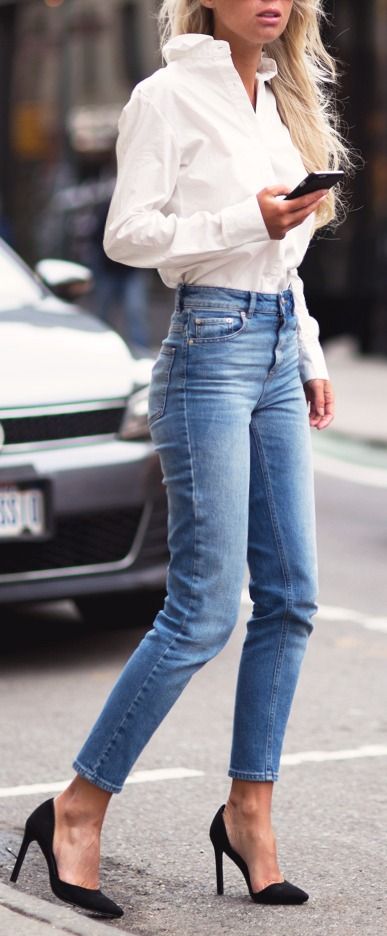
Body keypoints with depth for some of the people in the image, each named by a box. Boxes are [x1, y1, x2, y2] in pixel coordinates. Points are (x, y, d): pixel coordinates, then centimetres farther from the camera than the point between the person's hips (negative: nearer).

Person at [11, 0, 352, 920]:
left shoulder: (278, 100, 16)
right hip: (210, 351, -8)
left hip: (278, 351, 8)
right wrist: (249, 222, -19)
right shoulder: (170, 94, -7)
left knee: (290, 599, 5)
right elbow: (128, 232, -13)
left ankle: (249, 809, 15)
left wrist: (310, 359, 16)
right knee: (203, 611, -9)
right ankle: (76, 810, 0)